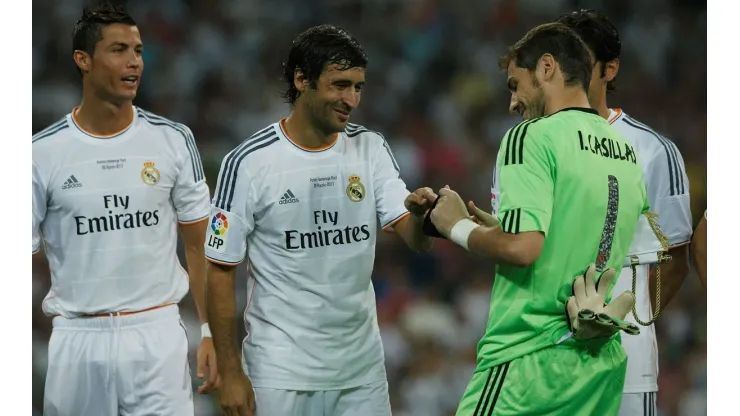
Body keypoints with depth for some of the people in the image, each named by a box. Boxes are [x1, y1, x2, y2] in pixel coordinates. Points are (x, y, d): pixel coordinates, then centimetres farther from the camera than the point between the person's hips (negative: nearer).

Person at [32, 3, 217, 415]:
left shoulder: (173, 140, 2)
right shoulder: (43, 152, -1)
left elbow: (199, 244, 8)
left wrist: (211, 332, 1)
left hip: (157, 335, 0)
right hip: (78, 339, 0)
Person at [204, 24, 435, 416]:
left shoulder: (371, 149, 4)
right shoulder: (249, 162, -8)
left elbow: (415, 240, -3)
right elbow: (221, 271, -5)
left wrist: (420, 213, -27)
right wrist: (230, 374, -8)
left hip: (362, 368, 4)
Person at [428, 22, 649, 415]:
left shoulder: (532, 136, -10)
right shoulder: (628, 152, 13)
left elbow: (522, 248, -21)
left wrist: (458, 227, -3)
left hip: (529, 358, -8)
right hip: (604, 361, 8)